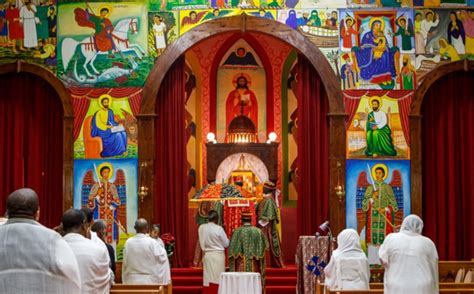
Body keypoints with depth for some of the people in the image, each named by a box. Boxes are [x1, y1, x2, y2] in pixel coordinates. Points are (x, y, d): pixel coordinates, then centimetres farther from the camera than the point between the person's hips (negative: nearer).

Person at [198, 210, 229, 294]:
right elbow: (226, 244, -5)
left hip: (207, 255, 5)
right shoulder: (219, 229, -14)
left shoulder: (201, 227, -1)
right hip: (218, 255, -5)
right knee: (217, 278, 1)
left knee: (208, 278, 9)